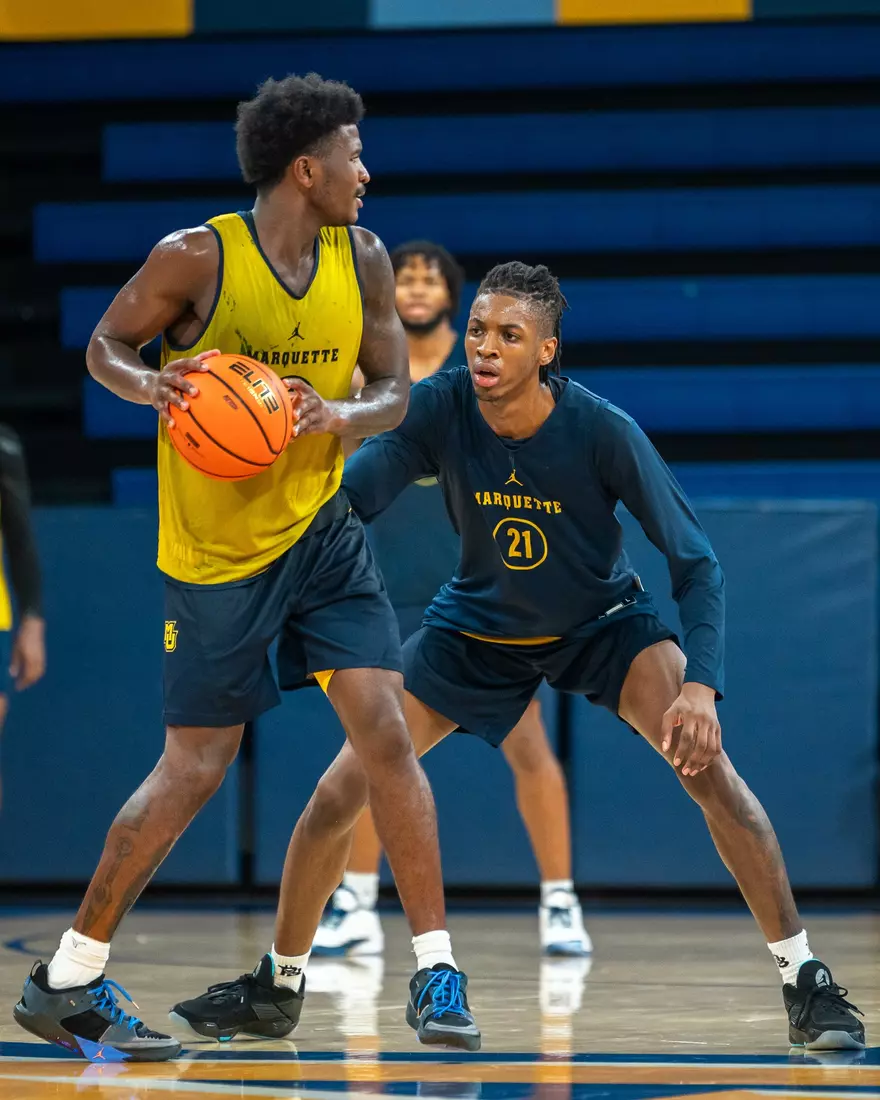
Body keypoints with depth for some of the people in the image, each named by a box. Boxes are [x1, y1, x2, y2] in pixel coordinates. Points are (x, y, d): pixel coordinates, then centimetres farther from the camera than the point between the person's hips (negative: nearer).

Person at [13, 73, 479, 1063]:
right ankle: (65, 982, 11)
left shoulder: (362, 259, -1)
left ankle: (436, 974, -2)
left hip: (321, 530, 5)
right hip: (214, 549, -4)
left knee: (384, 732, -8)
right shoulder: (196, 259, -15)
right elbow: (105, 346, -2)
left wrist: (342, 413, -18)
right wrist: (150, 386, -25)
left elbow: (394, 392, 5)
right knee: (194, 769, -2)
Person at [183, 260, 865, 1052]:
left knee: (707, 766, -25)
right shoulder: (439, 410, -24)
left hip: (604, 623, -2)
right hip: (476, 630, 2)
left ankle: (805, 981, -13)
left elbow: (695, 562, -23)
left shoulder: (603, 432, -28)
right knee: (341, 791, -6)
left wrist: (700, 683, -36)